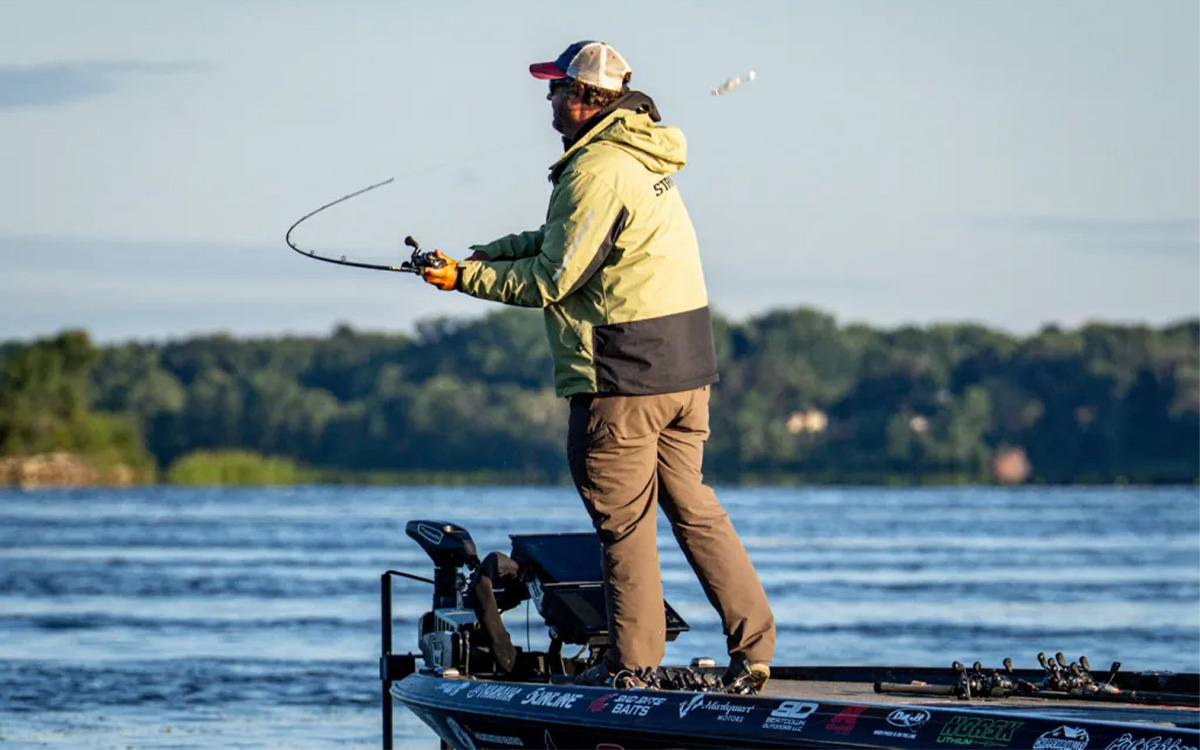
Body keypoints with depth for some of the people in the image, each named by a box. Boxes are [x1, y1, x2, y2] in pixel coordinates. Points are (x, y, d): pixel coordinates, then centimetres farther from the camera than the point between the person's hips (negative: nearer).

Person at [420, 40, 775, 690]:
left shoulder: (596, 170, -16)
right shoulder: (639, 158, 15)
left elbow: (552, 281, -14)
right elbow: (563, 241, 23)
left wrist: (465, 279, -4)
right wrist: (483, 254, 15)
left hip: (623, 375, -9)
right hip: (685, 368, 9)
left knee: (624, 520, 0)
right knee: (691, 504, 14)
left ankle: (634, 663, 7)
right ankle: (753, 647, 11)